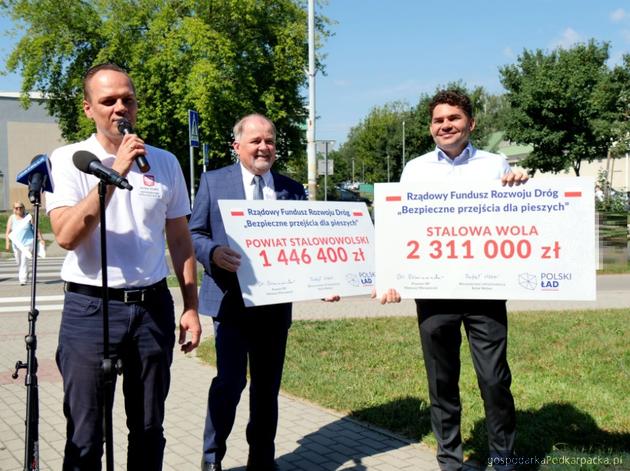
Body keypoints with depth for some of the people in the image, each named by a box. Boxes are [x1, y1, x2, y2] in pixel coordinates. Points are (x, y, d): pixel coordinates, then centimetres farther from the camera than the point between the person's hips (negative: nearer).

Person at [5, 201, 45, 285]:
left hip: (27, 243, -3)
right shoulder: (12, 218, 2)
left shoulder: (28, 217, -2)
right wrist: (8, 243, -12)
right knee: (18, 262, 14)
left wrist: (41, 239, -1)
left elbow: (36, 229, 2)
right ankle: (25, 275, 38)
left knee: (24, 261, -13)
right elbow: (8, 231, -2)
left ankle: (23, 280, -12)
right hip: (16, 244, 3)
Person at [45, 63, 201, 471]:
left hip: (153, 306, 3)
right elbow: (67, 235, -16)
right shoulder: (68, 159, -2)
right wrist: (114, 172, -21)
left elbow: (179, 239, 12)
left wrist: (191, 307, 7)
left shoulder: (164, 162, 7)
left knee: (149, 430, 13)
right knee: (84, 436, 5)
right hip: (90, 307, -3)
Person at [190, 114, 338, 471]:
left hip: (275, 303, 3)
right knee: (230, 382, -8)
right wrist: (214, 252, -21)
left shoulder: (292, 189, 9)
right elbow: (195, 234, 1)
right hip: (231, 300, -3)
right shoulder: (214, 181, 3)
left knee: (268, 385, 12)